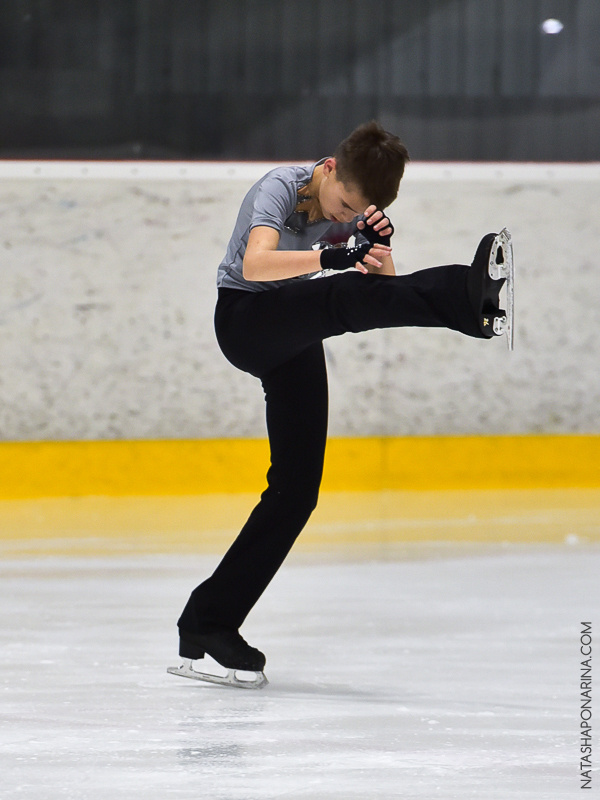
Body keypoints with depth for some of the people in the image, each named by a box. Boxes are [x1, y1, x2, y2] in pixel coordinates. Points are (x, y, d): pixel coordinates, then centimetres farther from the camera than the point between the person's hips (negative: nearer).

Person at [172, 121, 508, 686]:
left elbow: (388, 293, -8)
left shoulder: (358, 209, 1)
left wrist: (380, 253, -30)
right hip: (245, 320, -7)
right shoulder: (280, 189, -17)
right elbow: (256, 264, -38)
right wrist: (331, 256, -50)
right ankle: (468, 300, -66)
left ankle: (209, 625, 6)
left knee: (297, 489, 1)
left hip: (297, 344, 7)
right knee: (347, 296, -35)